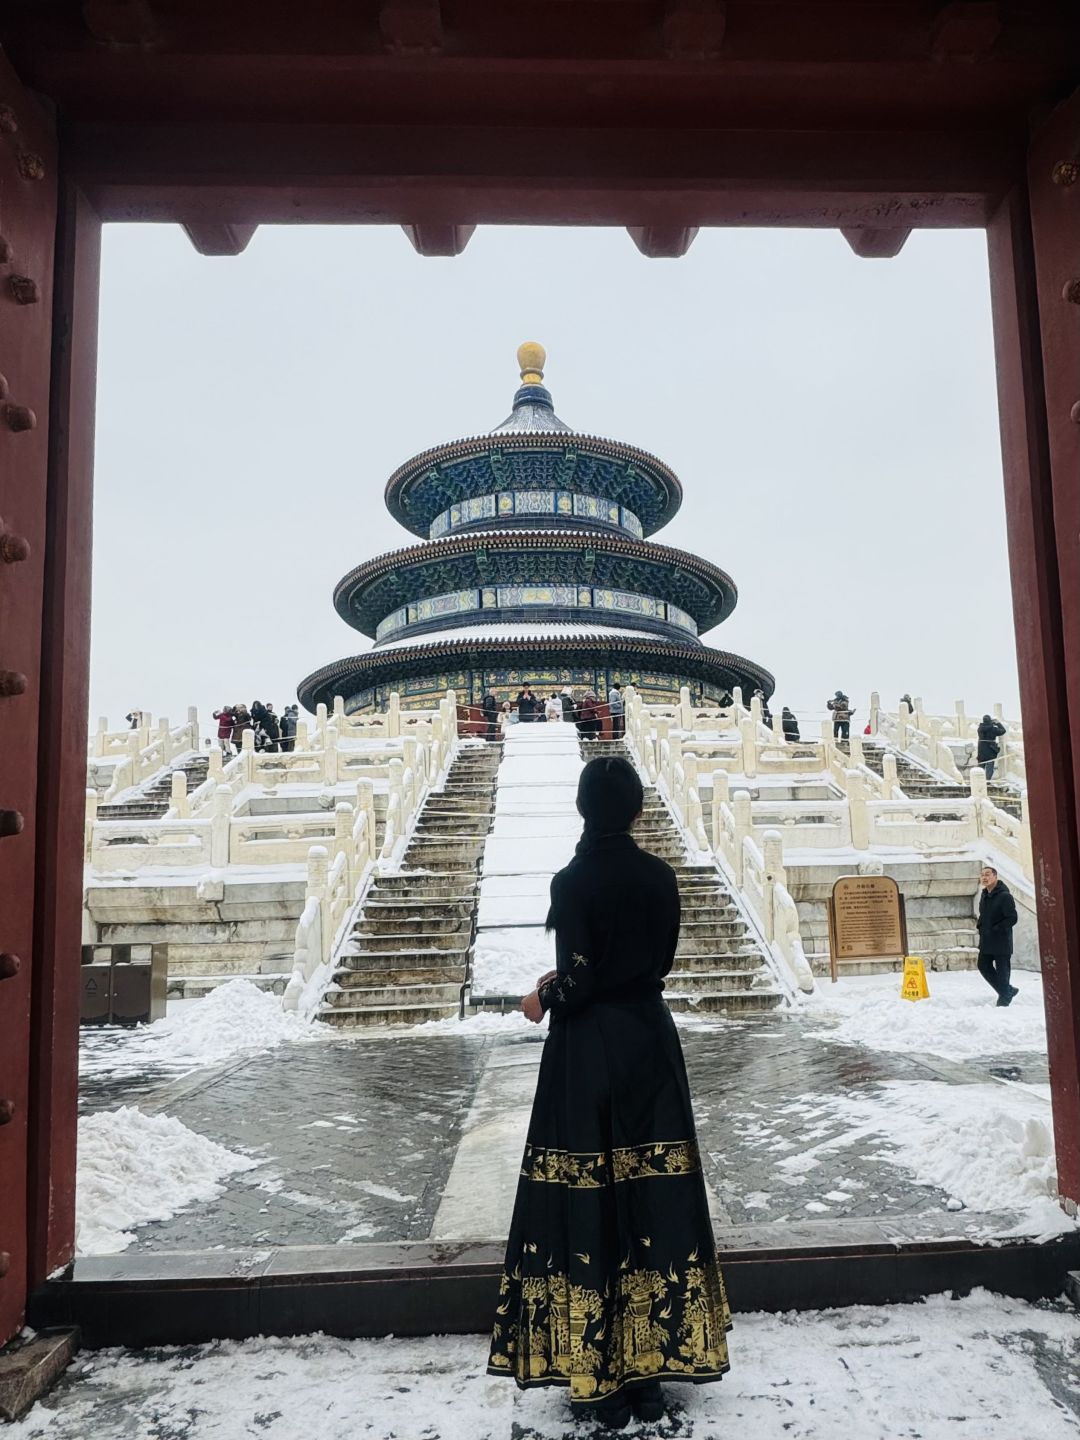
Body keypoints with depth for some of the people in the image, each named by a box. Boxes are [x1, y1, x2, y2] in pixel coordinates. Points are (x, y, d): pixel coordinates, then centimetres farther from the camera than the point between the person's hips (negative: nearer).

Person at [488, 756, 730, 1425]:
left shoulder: (573, 881, -15)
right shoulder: (661, 876, -1)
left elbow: (579, 981, -16)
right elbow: (659, 963, 7)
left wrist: (544, 999, 5)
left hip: (587, 1050, -4)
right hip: (650, 1042, 4)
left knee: (587, 1201, 7)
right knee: (651, 1194, 12)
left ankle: (602, 1381, 18)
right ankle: (653, 1368, 24)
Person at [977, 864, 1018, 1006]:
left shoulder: (1005, 896, -16)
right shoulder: (984, 895, 11)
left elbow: (1012, 918, -19)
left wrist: (994, 930, -20)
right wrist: (981, 927, 8)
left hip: (1001, 941, -8)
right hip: (986, 941, 9)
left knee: (1002, 970, 0)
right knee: (984, 966, 12)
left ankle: (1004, 999, 14)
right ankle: (1008, 990, 28)